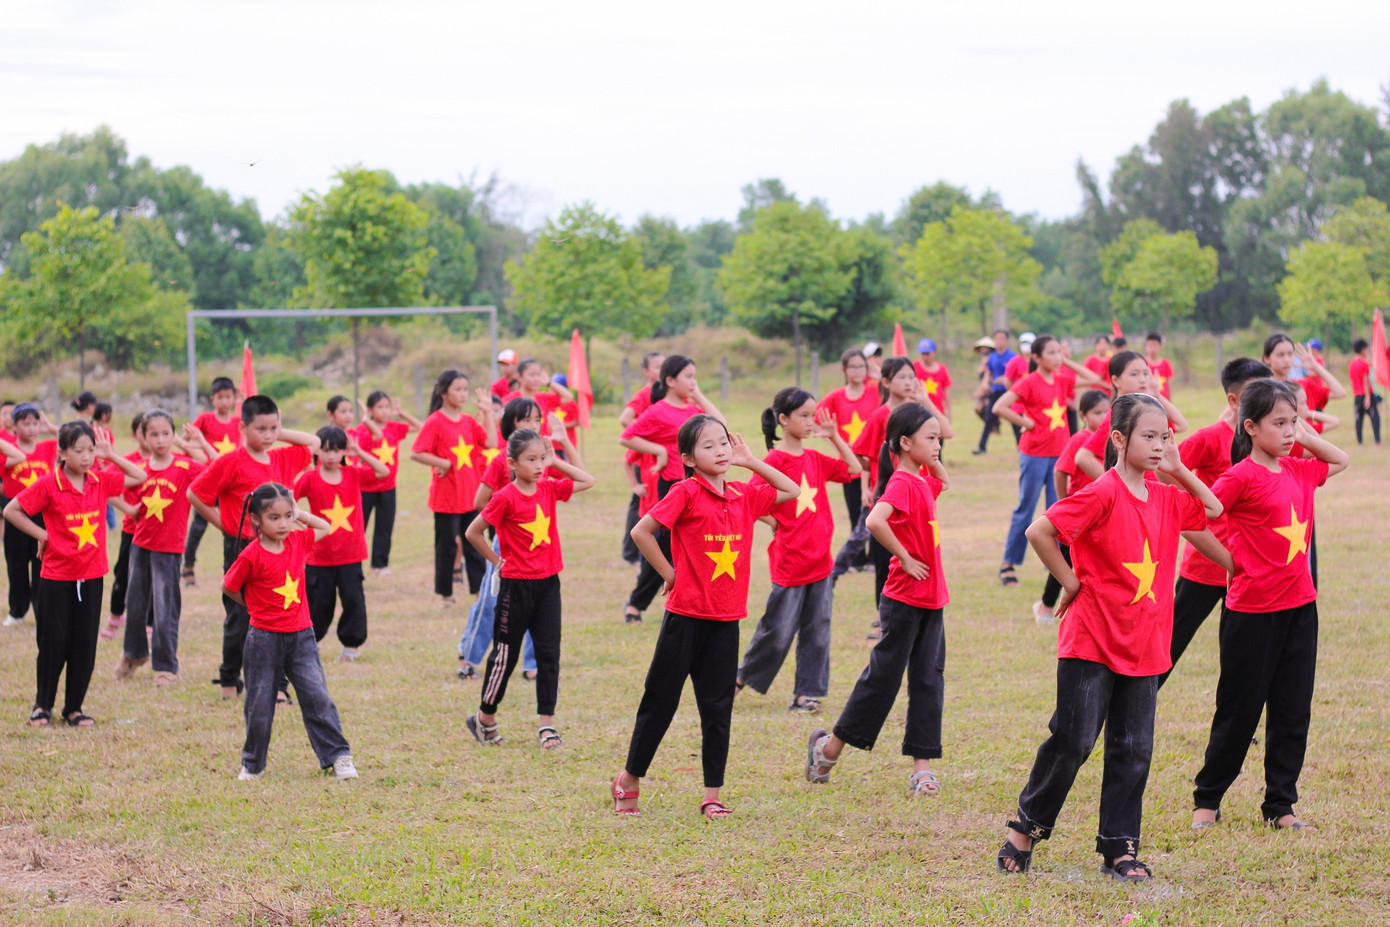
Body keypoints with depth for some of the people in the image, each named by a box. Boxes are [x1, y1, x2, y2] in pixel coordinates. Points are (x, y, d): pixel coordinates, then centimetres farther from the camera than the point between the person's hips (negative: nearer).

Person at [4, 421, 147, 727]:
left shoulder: (101, 481, 2)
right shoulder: (48, 485, -11)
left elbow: (139, 477, 12)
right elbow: (11, 511, -7)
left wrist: (110, 455, 2)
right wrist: (41, 535, -8)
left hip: (91, 577, 4)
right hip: (56, 577, -4)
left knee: (85, 644, 5)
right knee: (53, 642, 2)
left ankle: (74, 707, 16)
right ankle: (43, 705, 18)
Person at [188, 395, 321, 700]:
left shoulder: (281, 460, 7)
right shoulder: (231, 463, -10)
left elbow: (313, 444, 22)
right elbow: (194, 494, -8)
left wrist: (280, 433, 8)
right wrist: (223, 524, -4)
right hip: (241, 548, -5)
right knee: (240, 620, 4)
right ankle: (229, 681, 19)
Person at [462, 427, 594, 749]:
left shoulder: (548, 488, 3)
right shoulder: (506, 498, -13)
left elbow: (587, 481, 11)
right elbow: (472, 533, -9)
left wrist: (556, 462, 4)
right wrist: (497, 561, -3)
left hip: (548, 583, 5)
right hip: (516, 585, -5)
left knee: (549, 654, 2)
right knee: (505, 654, 4)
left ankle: (546, 725, 6)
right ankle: (484, 719, 20)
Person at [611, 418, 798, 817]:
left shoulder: (744, 496, 7)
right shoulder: (687, 493, -10)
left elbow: (792, 491, 18)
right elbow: (641, 531, -13)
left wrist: (750, 461, 9)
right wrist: (669, 573, -7)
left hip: (726, 620, 5)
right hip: (685, 615, -5)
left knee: (718, 709, 5)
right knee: (660, 701, 5)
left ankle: (712, 795, 10)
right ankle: (629, 779, 19)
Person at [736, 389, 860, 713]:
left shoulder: (815, 458, 9)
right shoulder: (775, 460, -13)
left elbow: (853, 470, 13)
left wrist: (834, 436, 4)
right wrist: (773, 523, -10)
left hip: (820, 559, 6)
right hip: (789, 561, -6)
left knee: (817, 630, 6)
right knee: (778, 630, 1)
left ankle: (806, 693, 11)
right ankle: (744, 677, 21)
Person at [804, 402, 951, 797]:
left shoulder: (922, 480, 10)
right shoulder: (902, 484, -17)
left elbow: (943, 481, 35)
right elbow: (875, 520, -35)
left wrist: (932, 457, 15)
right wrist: (905, 559, -24)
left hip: (931, 600, 8)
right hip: (905, 599, -8)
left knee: (928, 681, 6)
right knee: (883, 676, 1)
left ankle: (922, 765, 8)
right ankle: (830, 747, 15)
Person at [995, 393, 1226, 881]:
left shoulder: (1168, 497, 7)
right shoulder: (1102, 495, -15)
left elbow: (1216, 514, 19)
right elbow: (1038, 532, -20)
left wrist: (1180, 471, 5)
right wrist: (1071, 583, -11)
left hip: (1143, 648, 6)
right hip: (1090, 642, -6)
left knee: (1133, 749, 6)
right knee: (1072, 742, -4)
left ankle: (1120, 849, 13)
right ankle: (1027, 826, 14)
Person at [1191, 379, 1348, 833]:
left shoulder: (1298, 471, 7)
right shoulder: (1242, 476, -13)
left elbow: (1341, 461, 25)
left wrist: (1306, 437, 11)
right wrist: (1234, 561, -13)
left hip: (1299, 607, 6)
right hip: (1251, 612, -6)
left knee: (1293, 713, 8)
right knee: (1239, 713, 3)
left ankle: (1280, 805, 17)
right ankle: (1207, 800, 18)